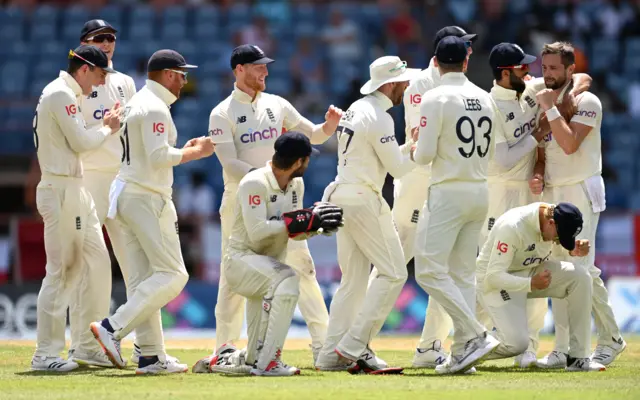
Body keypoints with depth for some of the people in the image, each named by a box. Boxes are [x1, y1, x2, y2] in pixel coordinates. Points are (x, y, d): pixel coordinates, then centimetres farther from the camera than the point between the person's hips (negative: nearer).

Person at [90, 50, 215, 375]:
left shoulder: (136, 103, 17)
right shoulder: (154, 108, -13)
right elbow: (158, 158, -20)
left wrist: (185, 150, 17)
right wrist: (195, 152, -9)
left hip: (127, 195, 10)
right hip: (147, 198, -10)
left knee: (143, 279, 7)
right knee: (172, 274, -9)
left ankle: (151, 356, 7)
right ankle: (113, 328, -16)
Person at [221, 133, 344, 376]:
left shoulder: (296, 185, 8)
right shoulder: (255, 183, -18)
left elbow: (294, 232, 11)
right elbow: (256, 231, -28)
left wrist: (318, 224, -10)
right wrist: (301, 220, -26)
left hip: (270, 266, 9)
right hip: (242, 260, -9)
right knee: (288, 280, -33)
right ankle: (267, 363, -33)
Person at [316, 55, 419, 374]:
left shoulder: (356, 109, 16)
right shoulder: (378, 118, -14)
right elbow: (397, 168, -13)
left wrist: (411, 145, 16)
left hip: (342, 197, 10)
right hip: (363, 201, -10)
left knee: (353, 279, 11)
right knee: (392, 272, -7)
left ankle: (332, 355, 7)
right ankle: (354, 345, -12)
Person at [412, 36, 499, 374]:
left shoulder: (436, 98, -10)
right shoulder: (485, 99, 10)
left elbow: (425, 155, -13)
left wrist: (416, 152, 9)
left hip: (448, 193, -7)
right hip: (480, 192, 7)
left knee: (429, 270, -7)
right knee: (463, 273, 10)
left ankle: (476, 335, -17)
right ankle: (462, 353, 6)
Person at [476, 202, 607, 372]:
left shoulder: (557, 216, -11)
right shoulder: (512, 226, -32)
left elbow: (563, 246, 13)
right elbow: (493, 276, -31)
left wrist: (575, 251, -11)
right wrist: (531, 284, -42)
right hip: (497, 281, -7)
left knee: (580, 277, -16)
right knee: (517, 343, -24)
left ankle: (578, 357, -11)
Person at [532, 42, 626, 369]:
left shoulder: (586, 102, -8)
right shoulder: (545, 105, 15)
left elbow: (570, 144, -21)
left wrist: (550, 108, -17)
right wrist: (538, 176, -1)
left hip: (581, 191, -7)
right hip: (552, 194, 7)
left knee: (581, 268, -14)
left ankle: (610, 339, -2)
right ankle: (563, 350, 6)